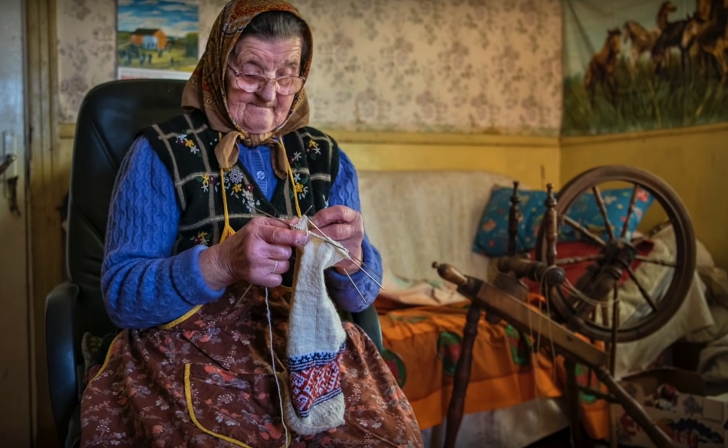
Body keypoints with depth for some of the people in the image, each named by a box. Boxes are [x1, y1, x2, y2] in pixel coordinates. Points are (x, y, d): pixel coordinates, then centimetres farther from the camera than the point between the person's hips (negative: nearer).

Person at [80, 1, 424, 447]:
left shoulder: (327, 158, 9)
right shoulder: (162, 152, -2)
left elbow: (361, 296, 7)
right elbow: (120, 294, -9)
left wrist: (350, 257, -17)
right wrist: (220, 264, -27)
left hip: (310, 356, 4)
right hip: (191, 360, -3)